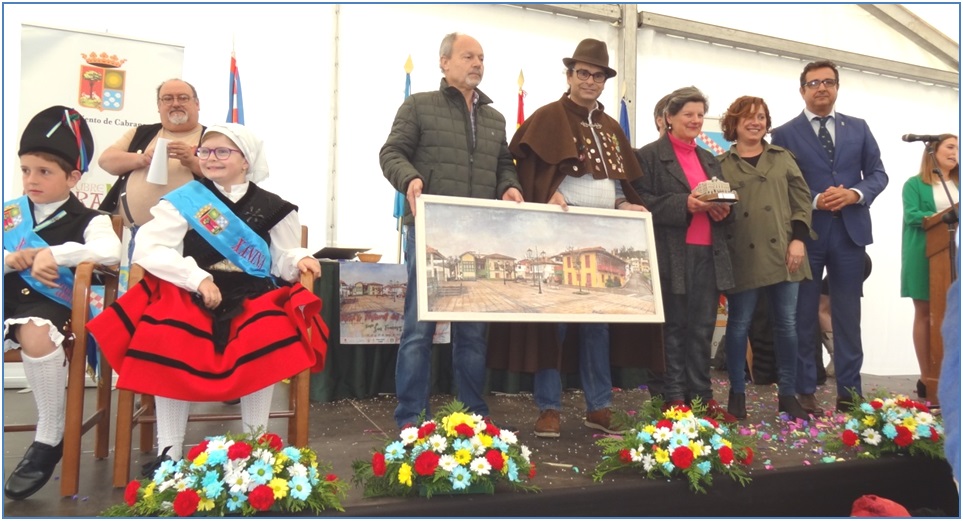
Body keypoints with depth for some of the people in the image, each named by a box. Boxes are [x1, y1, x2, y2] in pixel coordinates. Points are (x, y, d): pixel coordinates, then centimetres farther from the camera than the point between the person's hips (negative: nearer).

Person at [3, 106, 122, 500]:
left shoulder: (87, 219, 2)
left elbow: (111, 251, -19)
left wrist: (51, 254, -19)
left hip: (49, 305, -5)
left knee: (36, 335, -37)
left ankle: (50, 439, -20)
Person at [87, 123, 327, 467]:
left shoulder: (271, 208, 10)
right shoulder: (184, 200, 8)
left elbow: (282, 263, 14)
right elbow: (147, 248, -3)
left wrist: (298, 259, -11)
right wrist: (198, 278, -16)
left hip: (253, 296, 0)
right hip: (191, 294, 0)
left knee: (267, 337, -32)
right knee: (167, 339, -31)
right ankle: (169, 449, -16)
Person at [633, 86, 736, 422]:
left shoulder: (710, 160, 22)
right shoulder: (649, 155, 0)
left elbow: (723, 202, 23)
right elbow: (642, 202, -10)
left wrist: (723, 209, 0)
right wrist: (684, 205, -20)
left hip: (708, 254, 6)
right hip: (672, 254, -6)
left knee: (703, 328, 8)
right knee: (674, 327, 1)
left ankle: (701, 395, 16)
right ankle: (674, 397, 9)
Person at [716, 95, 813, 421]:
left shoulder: (782, 157, 12)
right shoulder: (722, 165, 7)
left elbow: (802, 199, 6)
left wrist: (798, 239, -4)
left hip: (782, 253, 2)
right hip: (743, 258, -1)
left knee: (786, 324, 5)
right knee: (739, 325, 3)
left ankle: (788, 395, 18)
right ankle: (737, 393, 15)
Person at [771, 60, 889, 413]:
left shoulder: (859, 128, 11)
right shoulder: (785, 134, 2)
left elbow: (878, 173, 8)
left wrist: (855, 194, -12)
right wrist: (813, 201, -17)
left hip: (850, 230, 3)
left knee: (848, 315, 7)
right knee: (803, 316, 4)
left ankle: (850, 393, 16)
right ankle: (804, 392, 13)